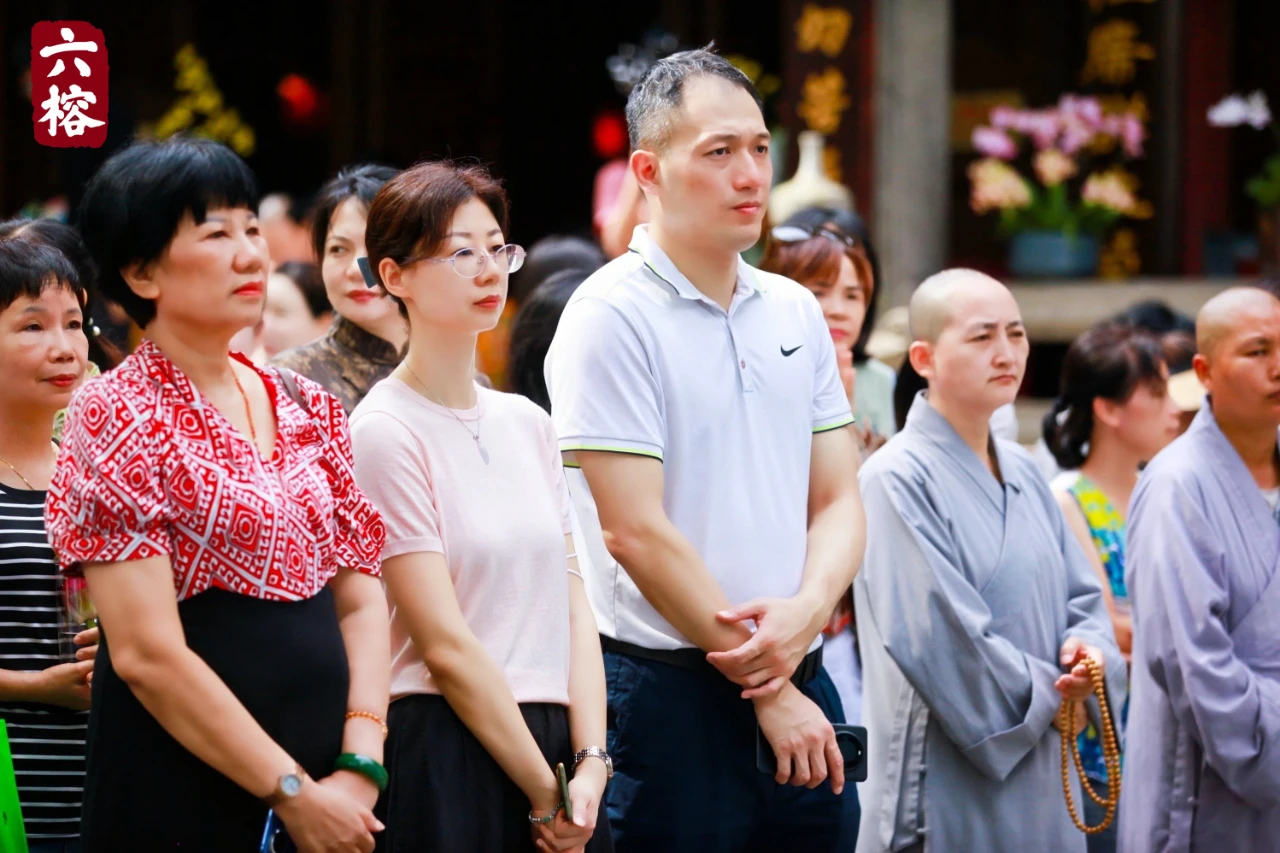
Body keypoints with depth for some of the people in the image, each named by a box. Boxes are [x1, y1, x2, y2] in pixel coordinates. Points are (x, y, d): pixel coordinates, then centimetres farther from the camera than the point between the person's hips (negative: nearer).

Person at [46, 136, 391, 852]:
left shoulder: (309, 410, 12)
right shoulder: (117, 415, -7)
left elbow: (361, 603, 9)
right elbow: (147, 652, -14)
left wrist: (360, 766, -7)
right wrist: (294, 792, -15)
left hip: (330, 793, 6)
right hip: (179, 792, -5)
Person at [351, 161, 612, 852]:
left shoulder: (528, 425, 12)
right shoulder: (386, 432, -7)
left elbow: (572, 606, 8)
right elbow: (446, 647, -12)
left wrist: (589, 763, -6)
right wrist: (545, 795, -11)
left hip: (551, 743, 6)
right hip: (446, 760, -6)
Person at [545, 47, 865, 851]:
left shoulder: (795, 312, 12)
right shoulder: (612, 316, -7)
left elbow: (838, 500, 12)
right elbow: (636, 532, -13)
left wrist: (806, 610, -10)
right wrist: (768, 689, -11)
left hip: (801, 688, 6)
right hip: (670, 693, -6)